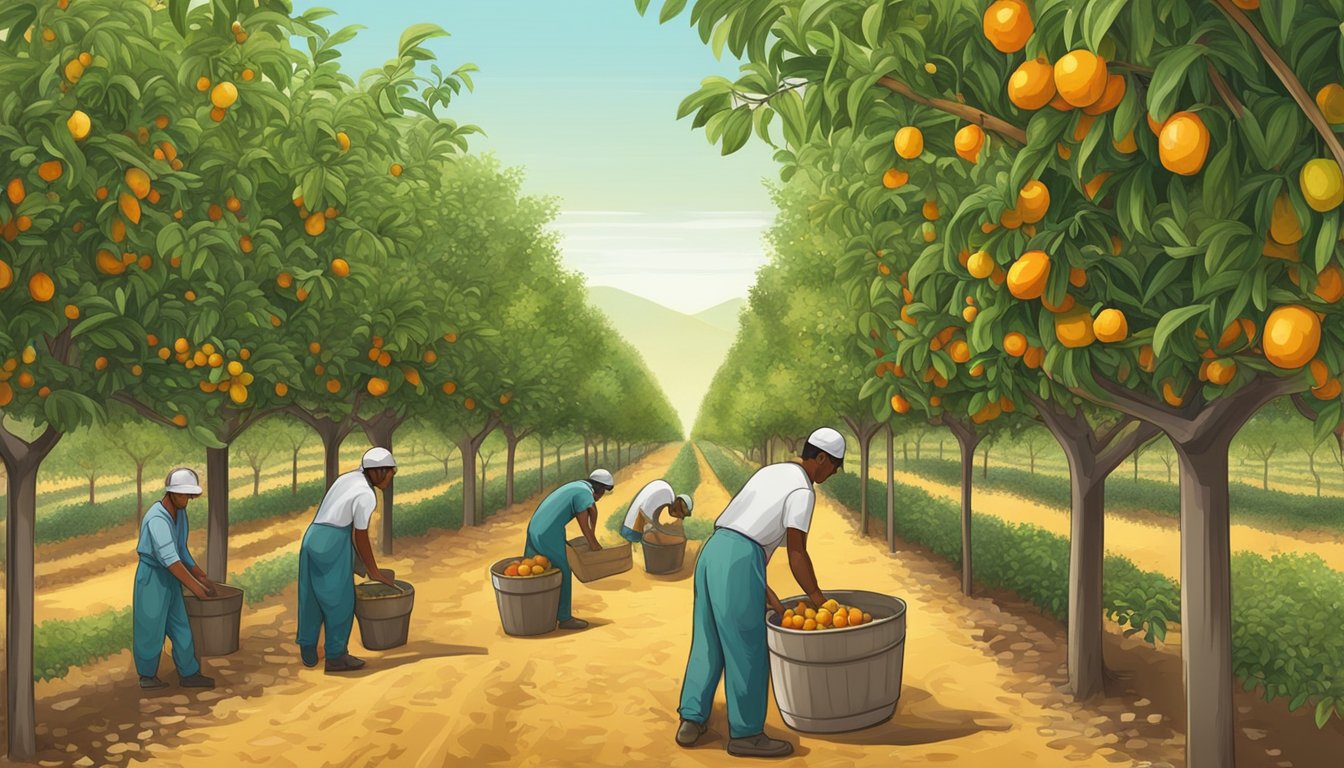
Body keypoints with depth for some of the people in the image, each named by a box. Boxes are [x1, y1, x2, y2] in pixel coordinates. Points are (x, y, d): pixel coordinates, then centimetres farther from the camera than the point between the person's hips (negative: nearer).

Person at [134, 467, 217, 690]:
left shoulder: (179, 512, 4)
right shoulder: (157, 519, -24)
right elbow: (170, 558, -28)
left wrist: (201, 576, 10)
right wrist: (194, 586, -25)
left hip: (170, 577, 8)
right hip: (152, 577, -8)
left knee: (180, 627, 10)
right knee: (151, 628, 4)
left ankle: (189, 674, 16)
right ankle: (147, 676, 21)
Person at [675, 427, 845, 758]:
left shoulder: (771, 472, 22)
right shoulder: (802, 490, -4)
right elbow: (797, 555, -7)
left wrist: (765, 590, 22)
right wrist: (818, 601, 6)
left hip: (712, 551, 9)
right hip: (739, 562, -9)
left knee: (708, 642, 16)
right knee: (747, 651, 2)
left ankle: (691, 721, 20)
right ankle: (745, 734, 12)